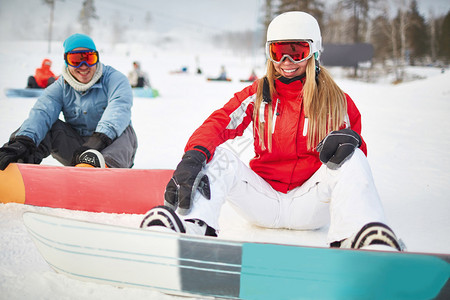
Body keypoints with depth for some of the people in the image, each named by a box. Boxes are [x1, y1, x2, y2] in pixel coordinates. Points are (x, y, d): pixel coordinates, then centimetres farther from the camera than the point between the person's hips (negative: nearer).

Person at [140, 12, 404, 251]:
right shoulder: (256, 95, 5)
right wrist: (193, 156, -32)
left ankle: (369, 244, -49)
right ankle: (190, 228, -45)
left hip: (310, 204, -1)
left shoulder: (337, 102, 3)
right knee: (217, 156, -20)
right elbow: (218, 123, -10)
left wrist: (351, 141, -23)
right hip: (263, 199, 1)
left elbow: (360, 155, 4)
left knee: (351, 160, -26)